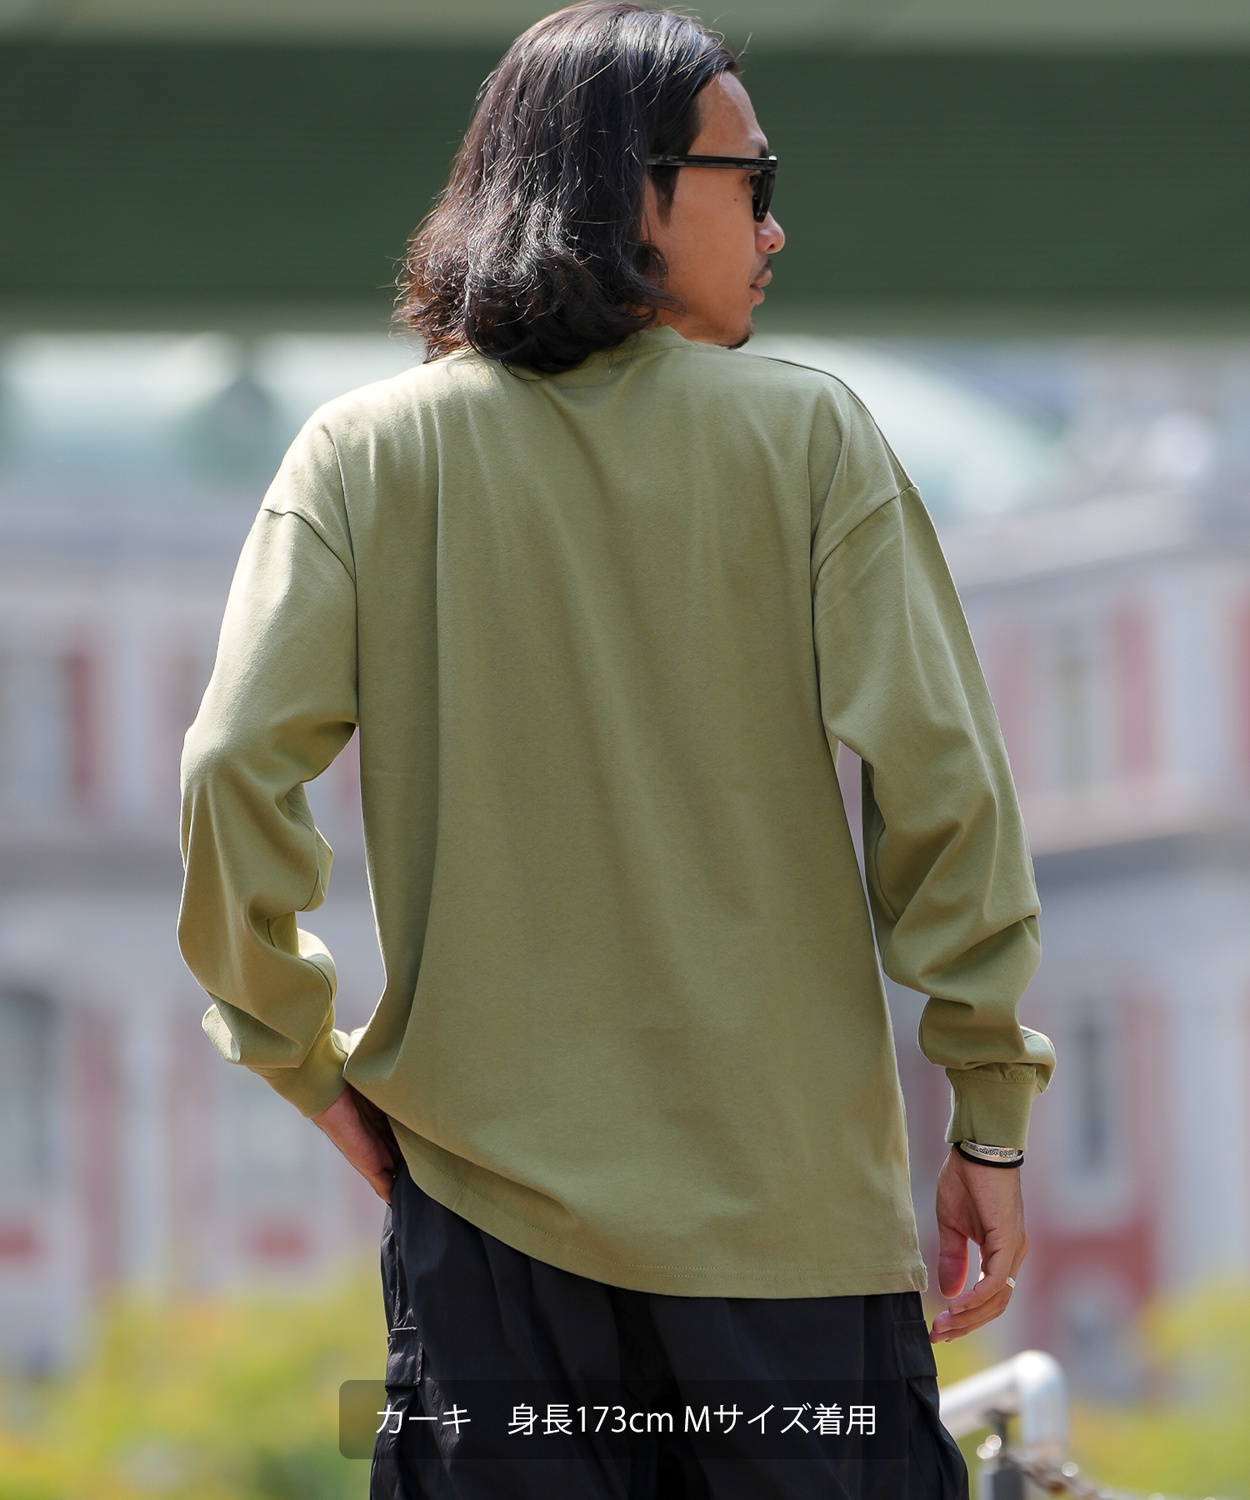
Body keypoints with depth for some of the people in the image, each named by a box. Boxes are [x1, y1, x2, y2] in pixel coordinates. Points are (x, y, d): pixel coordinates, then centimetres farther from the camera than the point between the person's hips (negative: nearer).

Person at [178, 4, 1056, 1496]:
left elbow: (237, 770, -8)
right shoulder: (804, 435, -3)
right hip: (793, 1197, -1)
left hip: (488, 1190, 2)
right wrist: (988, 1117, 0)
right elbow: (934, 771, -7)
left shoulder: (364, 454, 0)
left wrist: (305, 1053, 6)